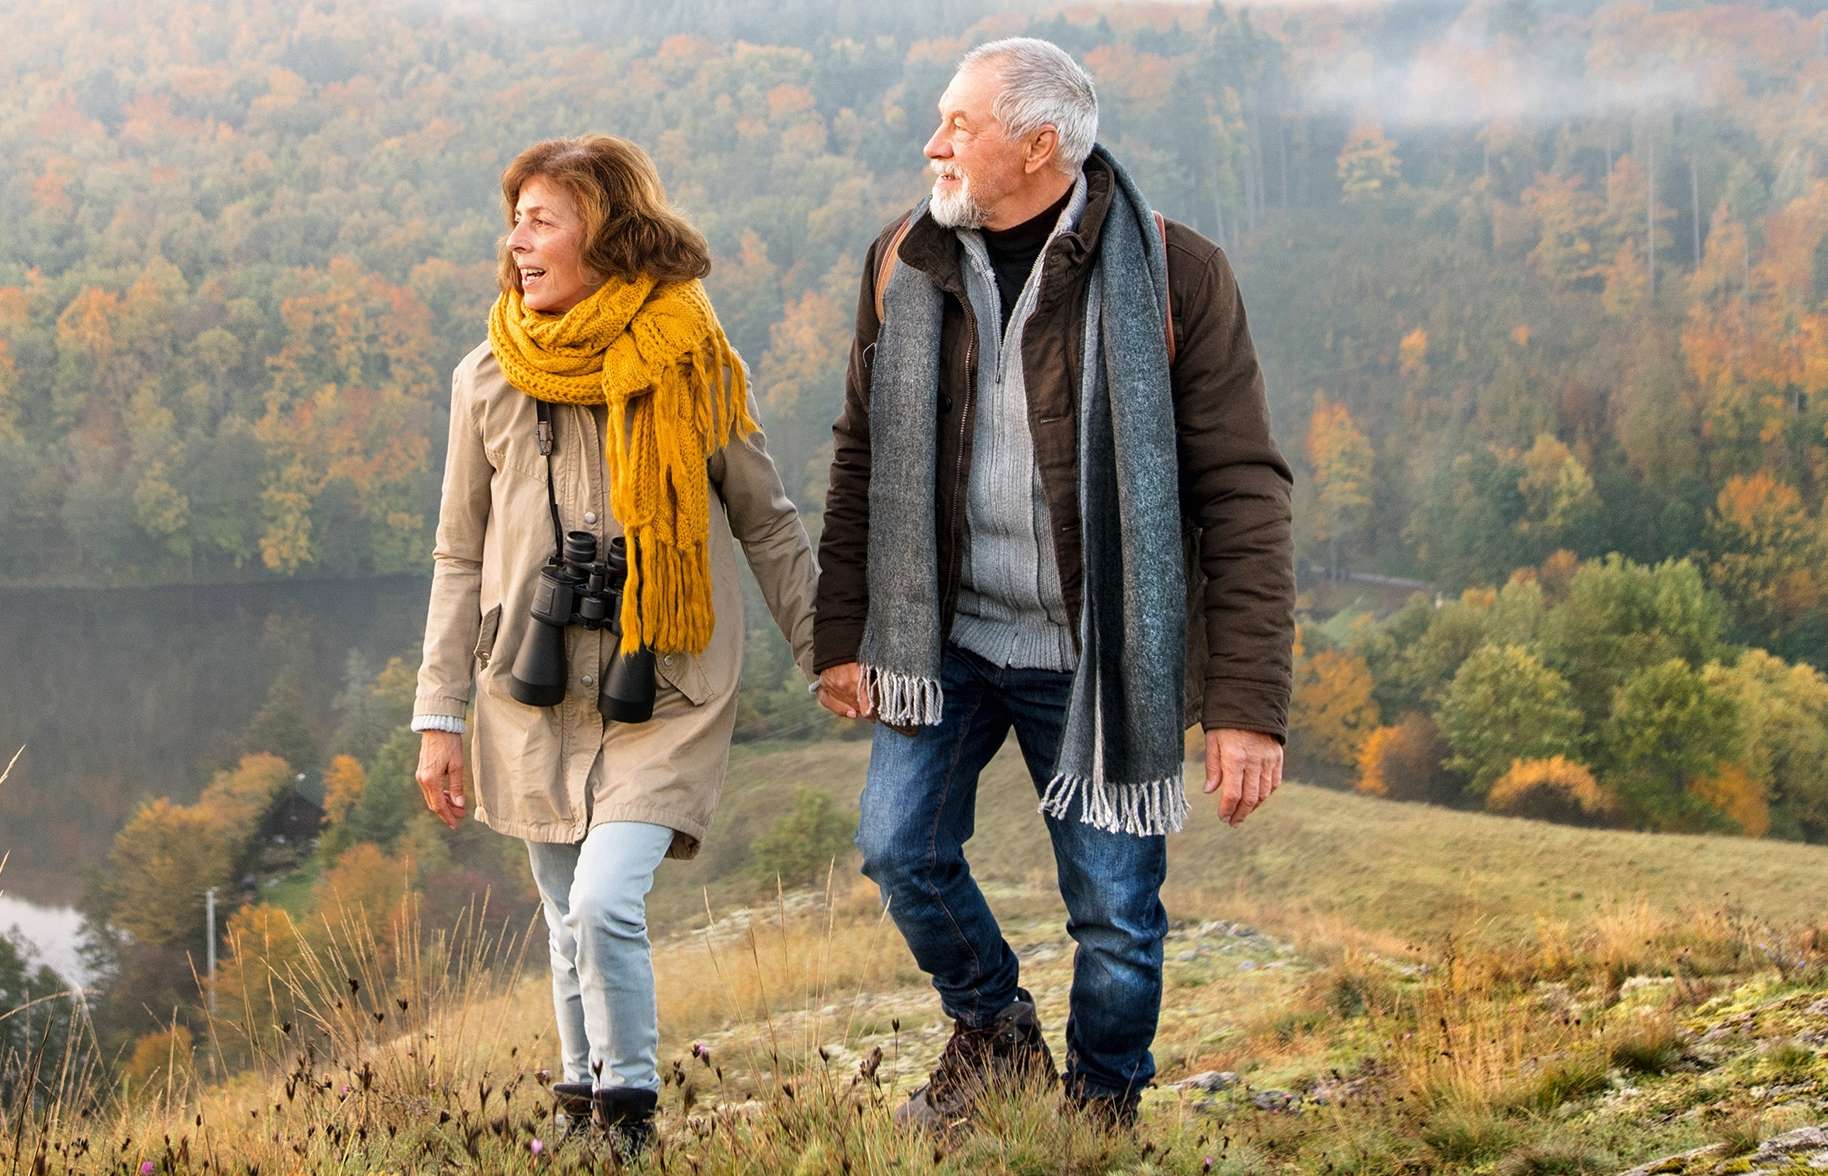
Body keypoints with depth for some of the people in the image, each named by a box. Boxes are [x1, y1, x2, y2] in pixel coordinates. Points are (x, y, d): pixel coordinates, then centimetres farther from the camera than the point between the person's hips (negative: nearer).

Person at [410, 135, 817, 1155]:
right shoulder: (489, 379, 3)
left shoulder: (693, 368, -4)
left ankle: (630, 1110, -1)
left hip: (666, 695, -3)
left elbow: (769, 527, 6)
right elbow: (461, 558, 9)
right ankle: (585, 1103, 27)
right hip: (534, 694, 3)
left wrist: (830, 658, 6)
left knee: (605, 903, -18)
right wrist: (441, 718, 7)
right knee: (571, 925, 10)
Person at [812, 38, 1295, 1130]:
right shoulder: (905, 263, 1)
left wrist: (1250, 706, -17)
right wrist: (843, 635, 5)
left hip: (1098, 658, -3)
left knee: (1116, 910, 2)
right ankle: (994, 1031, 27)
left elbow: (1243, 493, -13)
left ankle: (1103, 1112, 27)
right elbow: (863, 458, 10)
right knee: (901, 844, -2)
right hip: (946, 637, 3)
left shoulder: (1173, 274, -12)